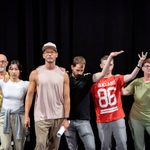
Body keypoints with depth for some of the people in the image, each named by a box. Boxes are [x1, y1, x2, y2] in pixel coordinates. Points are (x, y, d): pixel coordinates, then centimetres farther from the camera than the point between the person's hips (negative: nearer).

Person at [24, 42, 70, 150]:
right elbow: (30, 95, 2)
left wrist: (66, 118, -4)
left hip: (58, 117, 2)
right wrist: (26, 115, -3)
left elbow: (66, 97, 1)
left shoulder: (63, 74, 1)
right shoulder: (35, 73, -1)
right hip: (41, 117, -2)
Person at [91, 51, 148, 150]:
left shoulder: (117, 79, 1)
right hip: (102, 120, 0)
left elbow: (131, 76, -16)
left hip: (118, 118, 0)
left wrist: (140, 63, -31)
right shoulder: (95, 81, 2)